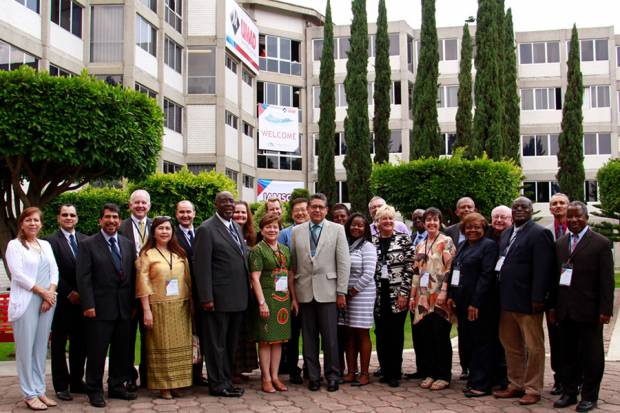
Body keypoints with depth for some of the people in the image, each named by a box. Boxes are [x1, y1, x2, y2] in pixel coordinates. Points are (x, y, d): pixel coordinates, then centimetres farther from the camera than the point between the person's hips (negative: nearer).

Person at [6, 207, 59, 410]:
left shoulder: (46, 245, 16)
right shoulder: (14, 245, 0)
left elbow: (54, 271, 10)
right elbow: (18, 274, -10)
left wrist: (51, 293, -7)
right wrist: (42, 292, -11)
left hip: (47, 301, 5)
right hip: (25, 302, -5)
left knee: (41, 347, 8)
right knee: (26, 348, -2)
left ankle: (39, 390, 14)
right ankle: (29, 394, 5)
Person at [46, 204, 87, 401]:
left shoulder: (85, 240, 8)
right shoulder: (51, 241, -4)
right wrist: (69, 293, -13)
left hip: (82, 300, 4)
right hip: (62, 301, -4)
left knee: (80, 343, 10)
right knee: (59, 344, 6)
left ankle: (77, 381, 21)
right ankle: (61, 386, 14)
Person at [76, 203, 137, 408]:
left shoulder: (128, 244, 11)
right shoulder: (88, 244, -2)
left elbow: (133, 275, 11)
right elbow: (83, 278, -8)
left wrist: (133, 302, 6)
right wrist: (88, 305, -14)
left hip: (124, 308, 5)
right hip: (100, 308, -4)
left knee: (122, 350, 12)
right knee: (97, 351, 2)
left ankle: (117, 386, 25)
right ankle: (94, 391, 15)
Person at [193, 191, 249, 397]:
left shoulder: (236, 227, 14)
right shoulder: (207, 229, -11)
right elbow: (202, 266, -15)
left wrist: (246, 291, 13)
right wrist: (206, 298, -19)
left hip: (238, 297, 8)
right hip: (219, 298, -8)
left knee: (231, 342, 16)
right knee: (217, 342, 3)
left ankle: (227, 380, 27)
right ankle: (218, 384, 14)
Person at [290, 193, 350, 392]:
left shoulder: (337, 230, 3)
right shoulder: (297, 231, 9)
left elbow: (344, 262, 0)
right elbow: (292, 262, 9)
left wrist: (341, 292, -5)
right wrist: (292, 291, 5)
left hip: (327, 291, -2)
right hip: (304, 291, 2)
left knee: (330, 336, 1)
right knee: (309, 336, 8)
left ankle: (332, 375, 14)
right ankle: (313, 375, 18)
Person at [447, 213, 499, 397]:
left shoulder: (489, 245, -8)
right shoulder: (463, 246, 16)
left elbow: (487, 275, -15)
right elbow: (454, 271, 17)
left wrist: (475, 303, -19)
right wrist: (451, 296, 6)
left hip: (479, 304, -7)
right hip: (462, 302, 8)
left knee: (481, 343, 0)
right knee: (467, 341, 12)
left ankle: (481, 385, 7)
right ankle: (473, 379, 23)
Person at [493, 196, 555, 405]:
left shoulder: (539, 233, -10)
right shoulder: (506, 234, 15)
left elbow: (543, 269, -16)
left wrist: (537, 299, -21)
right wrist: (501, 298, 9)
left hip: (527, 302, -8)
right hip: (507, 301, 8)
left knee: (533, 347, 4)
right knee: (511, 346, 16)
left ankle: (533, 389, 14)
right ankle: (515, 385, 27)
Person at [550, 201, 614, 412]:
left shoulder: (601, 243, -5)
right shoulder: (560, 243, 11)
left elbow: (607, 280, -8)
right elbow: (555, 276, 11)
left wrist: (605, 310, -12)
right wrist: (554, 306, 7)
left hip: (589, 310, -4)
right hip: (565, 311, 5)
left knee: (591, 355, 6)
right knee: (568, 354, 12)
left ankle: (589, 396, 18)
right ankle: (569, 392, 23)